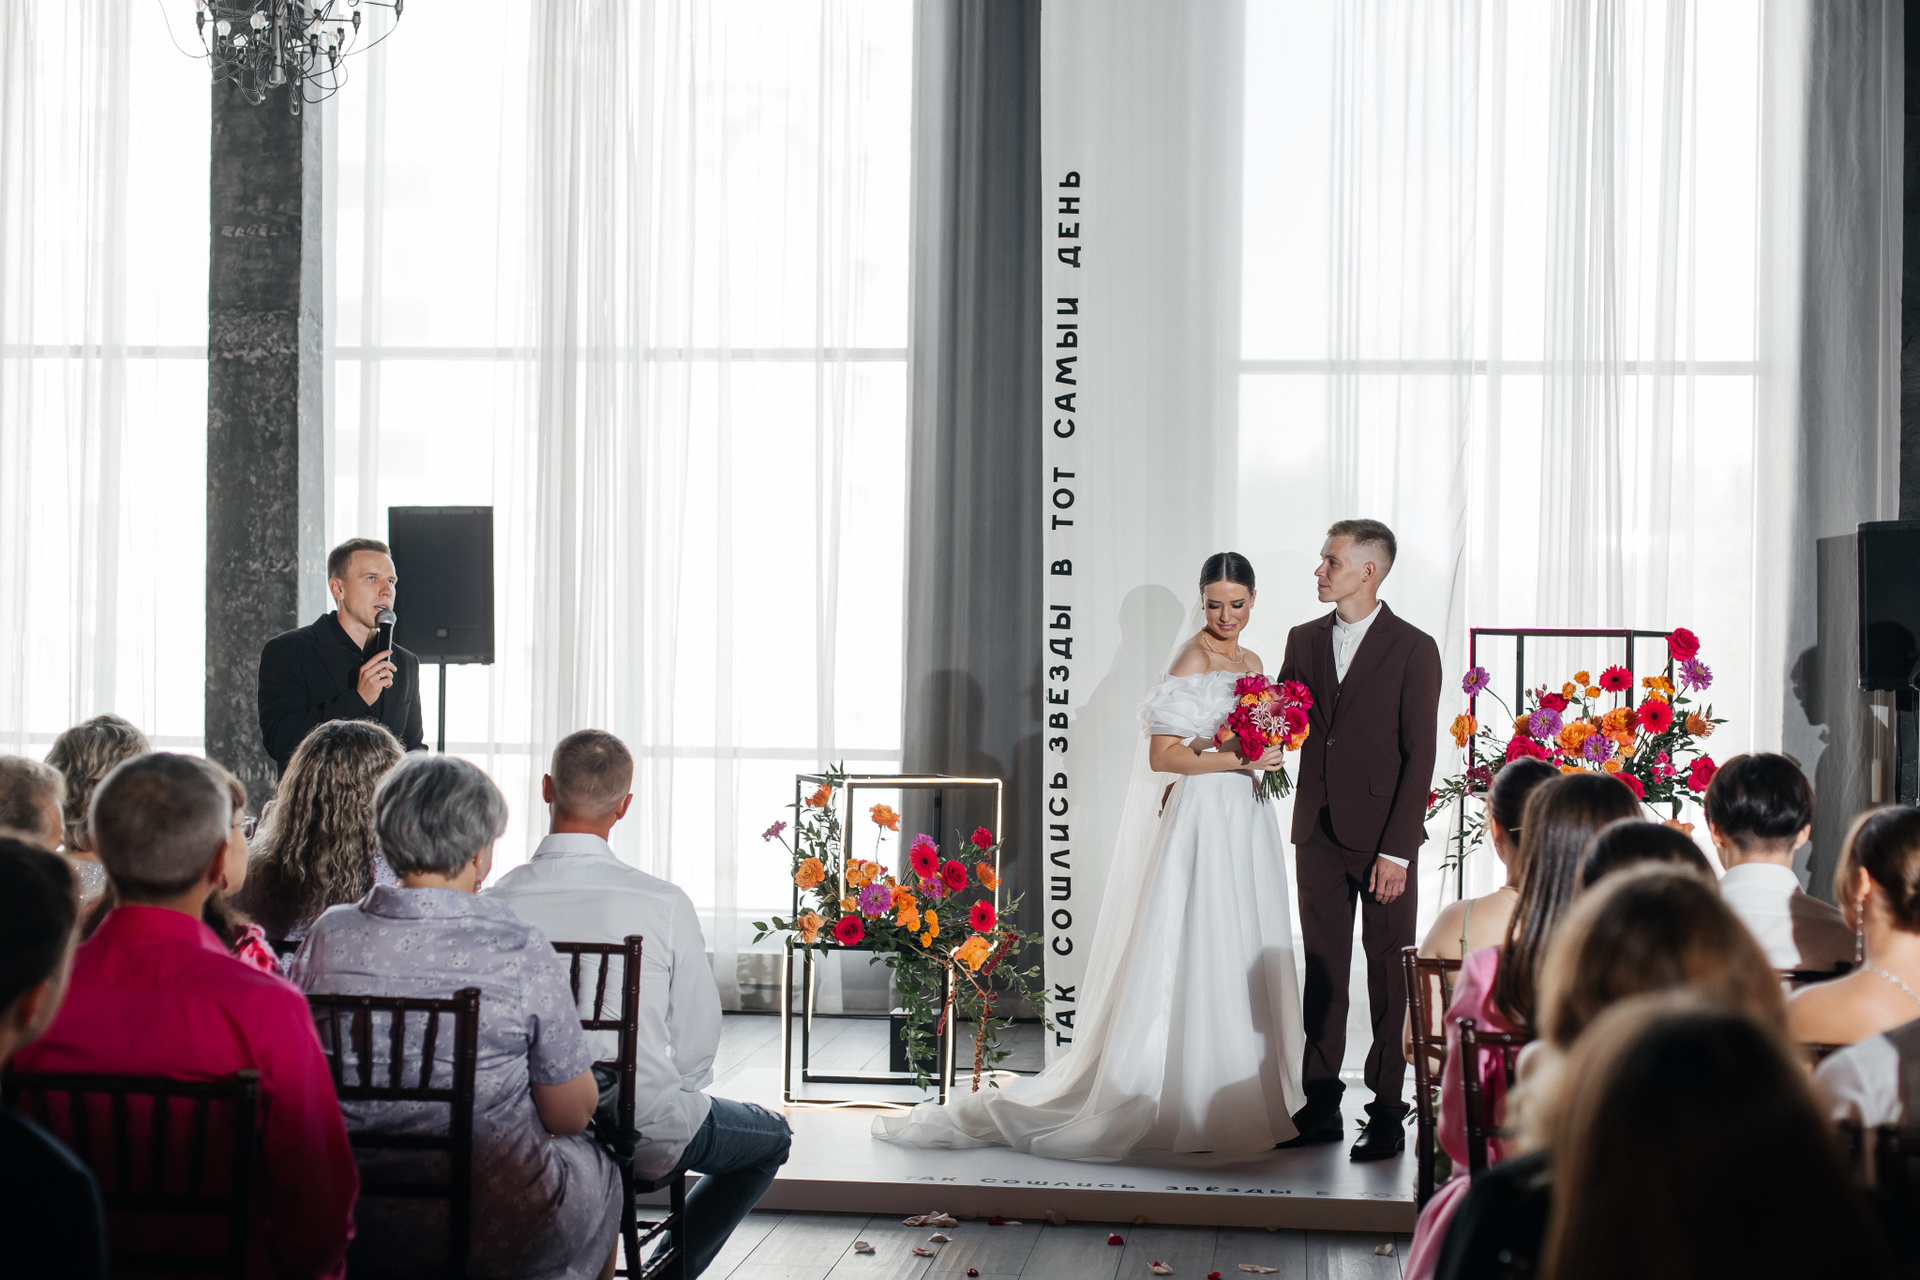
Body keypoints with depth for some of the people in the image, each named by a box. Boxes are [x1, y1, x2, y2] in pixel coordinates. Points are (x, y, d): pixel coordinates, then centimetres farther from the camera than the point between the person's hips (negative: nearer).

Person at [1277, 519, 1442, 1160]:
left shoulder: (1414, 649, -6)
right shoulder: (1304, 640, 9)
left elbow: (1419, 755, -9)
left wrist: (1397, 850, -14)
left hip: (1382, 841, -5)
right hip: (1319, 835, 5)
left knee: (1388, 975, 3)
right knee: (1322, 970, 9)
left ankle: (1387, 1114, 9)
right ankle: (1320, 1107, 16)